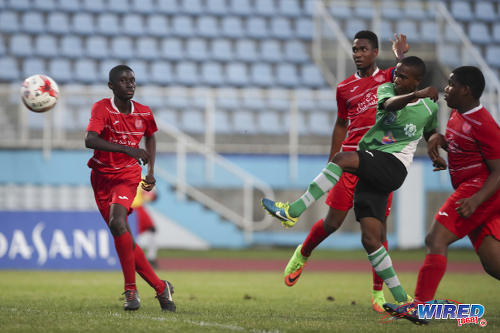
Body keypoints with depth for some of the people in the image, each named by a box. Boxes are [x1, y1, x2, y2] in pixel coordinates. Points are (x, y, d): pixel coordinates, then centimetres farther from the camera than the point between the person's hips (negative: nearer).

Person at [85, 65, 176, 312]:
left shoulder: (144, 113, 1)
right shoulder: (102, 108, -12)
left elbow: (150, 137, 23)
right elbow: (90, 140, -29)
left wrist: (151, 171, 12)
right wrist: (127, 149, -38)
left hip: (128, 176, -1)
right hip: (102, 177, 1)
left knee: (117, 222, -28)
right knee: (124, 240, 0)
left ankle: (131, 289, -21)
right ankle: (161, 287, 14)